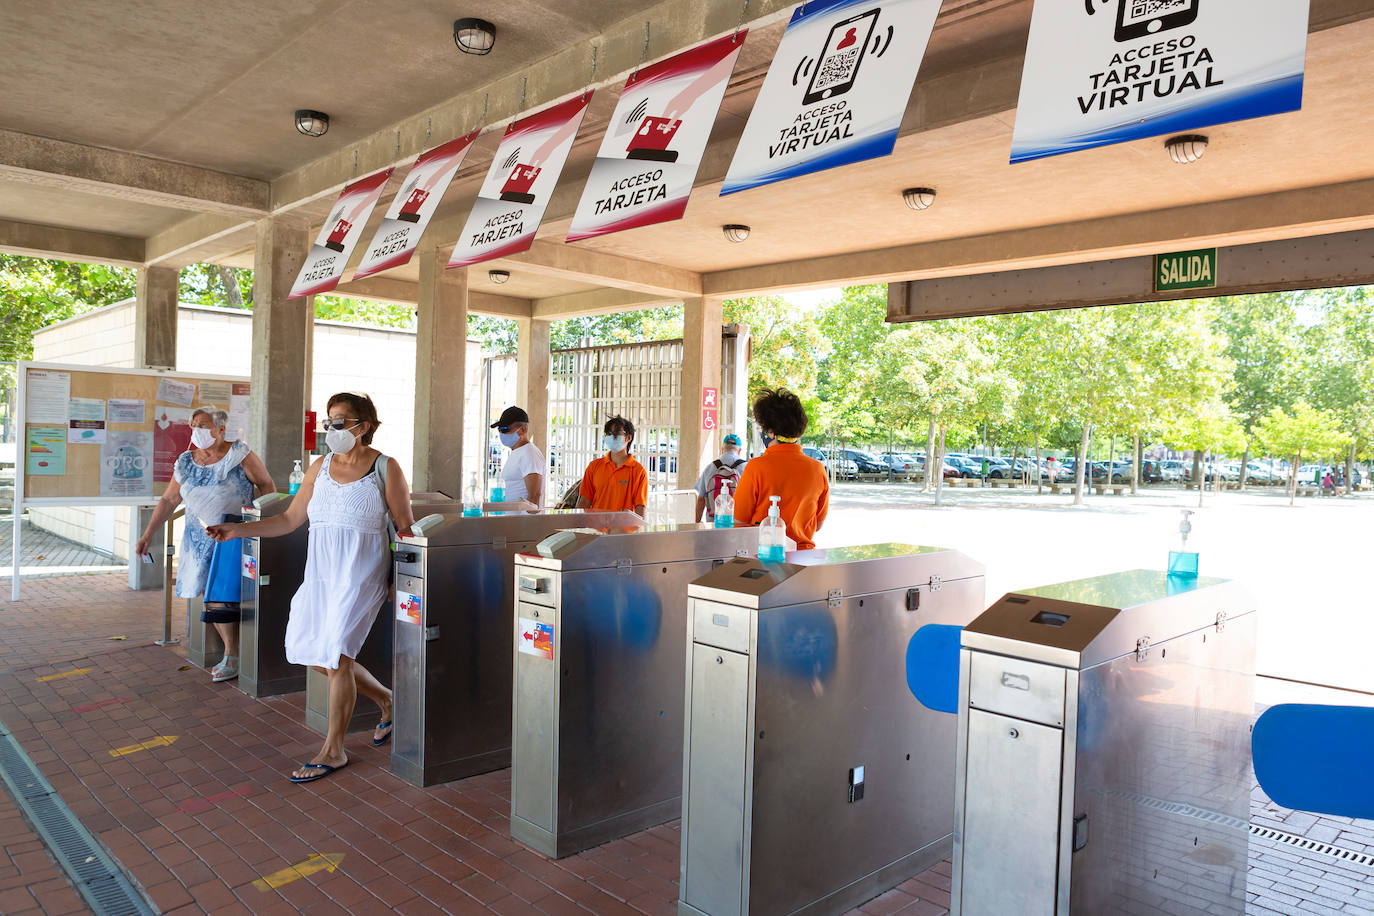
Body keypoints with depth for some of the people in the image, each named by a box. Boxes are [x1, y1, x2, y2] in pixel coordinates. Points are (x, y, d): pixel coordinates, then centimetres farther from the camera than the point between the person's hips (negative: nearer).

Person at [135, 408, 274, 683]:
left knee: (219, 597, -9)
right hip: (199, 538, 6)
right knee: (207, 594, 5)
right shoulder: (185, 463, 7)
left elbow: (267, 485, -3)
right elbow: (168, 500, 12)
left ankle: (232, 659, 4)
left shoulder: (239, 454, -7)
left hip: (232, 536, -5)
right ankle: (232, 651, 20)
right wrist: (148, 534, 8)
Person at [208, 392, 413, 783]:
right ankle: (385, 700, 27)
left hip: (360, 574, -6)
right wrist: (239, 530, 4)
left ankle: (333, 750, 9)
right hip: (320, 571, 7)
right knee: (311, 653, 7)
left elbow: (406, 527, -3)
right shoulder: (320, 467, 10)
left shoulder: (385, 468, -5)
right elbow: (290, 519, 12)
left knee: (337, 657, -8)